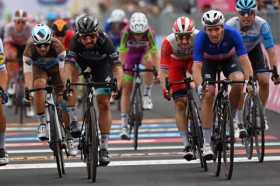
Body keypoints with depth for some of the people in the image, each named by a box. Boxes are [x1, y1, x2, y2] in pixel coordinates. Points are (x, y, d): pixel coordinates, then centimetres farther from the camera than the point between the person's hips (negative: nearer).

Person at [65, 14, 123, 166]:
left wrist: (117, 85, -54)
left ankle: (104, 146, -1)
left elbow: (117, 66, -38)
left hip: (102, 65, -3)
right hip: (82, 62, 3)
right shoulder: (76, 42, -36)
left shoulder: (105, 41, -37)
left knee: (103, 104, -9)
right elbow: (68, 65, -41)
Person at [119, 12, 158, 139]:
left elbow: (154, 52, -35)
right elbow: (122, 53, -33)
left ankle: (147, 95, -19)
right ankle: (124, 126, -2)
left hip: (144, 54, 0)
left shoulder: (149, 33, -32)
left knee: (149, 62, -37)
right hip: (131, 54, 0)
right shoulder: (126, 32, -31)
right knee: (126, 90, -6)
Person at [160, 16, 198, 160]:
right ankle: (187, 144, -6)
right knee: (180, 104, -10)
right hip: (176, 63, -2)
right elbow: (163, 67, -35)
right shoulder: (168, 42, -36)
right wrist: (164, 88, -47)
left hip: (193, 60, 2)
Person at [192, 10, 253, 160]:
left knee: (239, 81, -30)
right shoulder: (201, 38, -34)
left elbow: (244, 60, -34)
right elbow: (197, 66, -38)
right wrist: (200, 87, -54)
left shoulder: (232, 34, -34)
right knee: (208, 94, -20)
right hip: (209, 62, -1)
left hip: (229, 59, 1)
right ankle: (206, 144, -15)